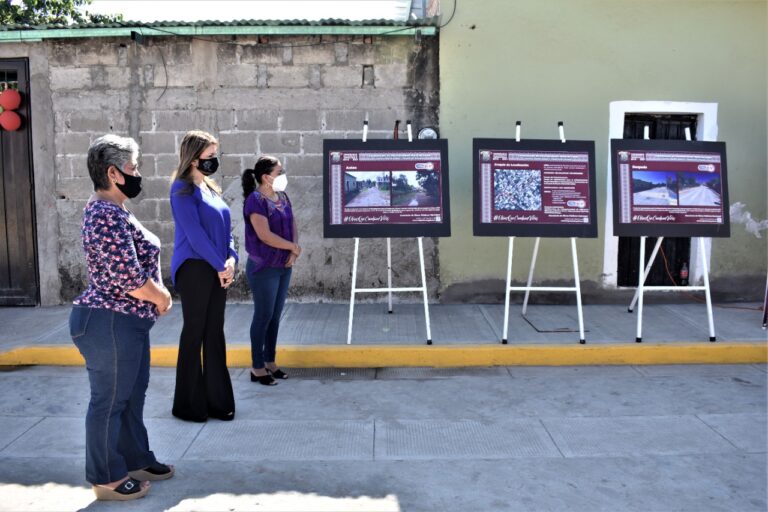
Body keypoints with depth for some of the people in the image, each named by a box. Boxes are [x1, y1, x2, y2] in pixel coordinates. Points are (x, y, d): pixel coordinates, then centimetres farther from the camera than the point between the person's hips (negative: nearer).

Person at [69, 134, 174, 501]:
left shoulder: (110, 210, 13)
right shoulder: (109, 216, -21)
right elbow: (128, 278, -26)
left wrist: (157, 295, 6)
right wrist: (163, 298, -9)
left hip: (127, 321, 10)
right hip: (110, 323, -10)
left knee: (131, 397, 19)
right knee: (109, 401, 3)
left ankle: (135, 461, 33)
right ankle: (107, 479, 17)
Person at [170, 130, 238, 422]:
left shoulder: (210, 188, 16)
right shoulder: (183, 189, -9)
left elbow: (224, 228, 14)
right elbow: (194, 233, -17)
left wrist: (231, 259, -2)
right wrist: (221, 265, -14)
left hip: (218, 270, 8)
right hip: (194, 268, -8)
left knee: (215, 334, 11)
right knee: (194, 333, 0)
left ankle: (217, 400, 20)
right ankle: (189, 404, 12)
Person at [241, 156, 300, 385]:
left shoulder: (282, 196, 9)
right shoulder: (255, 200, -16)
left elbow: (292, 224, 11)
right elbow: (265, 235, -24)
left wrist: (293, 251, -6)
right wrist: (293, 247, -13)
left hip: (284, 267, 8)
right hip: (263, 268, -7)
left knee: (275, 316, 13)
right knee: (263, 316, -1)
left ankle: (270, 362, 24)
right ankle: (257, 368, 11)